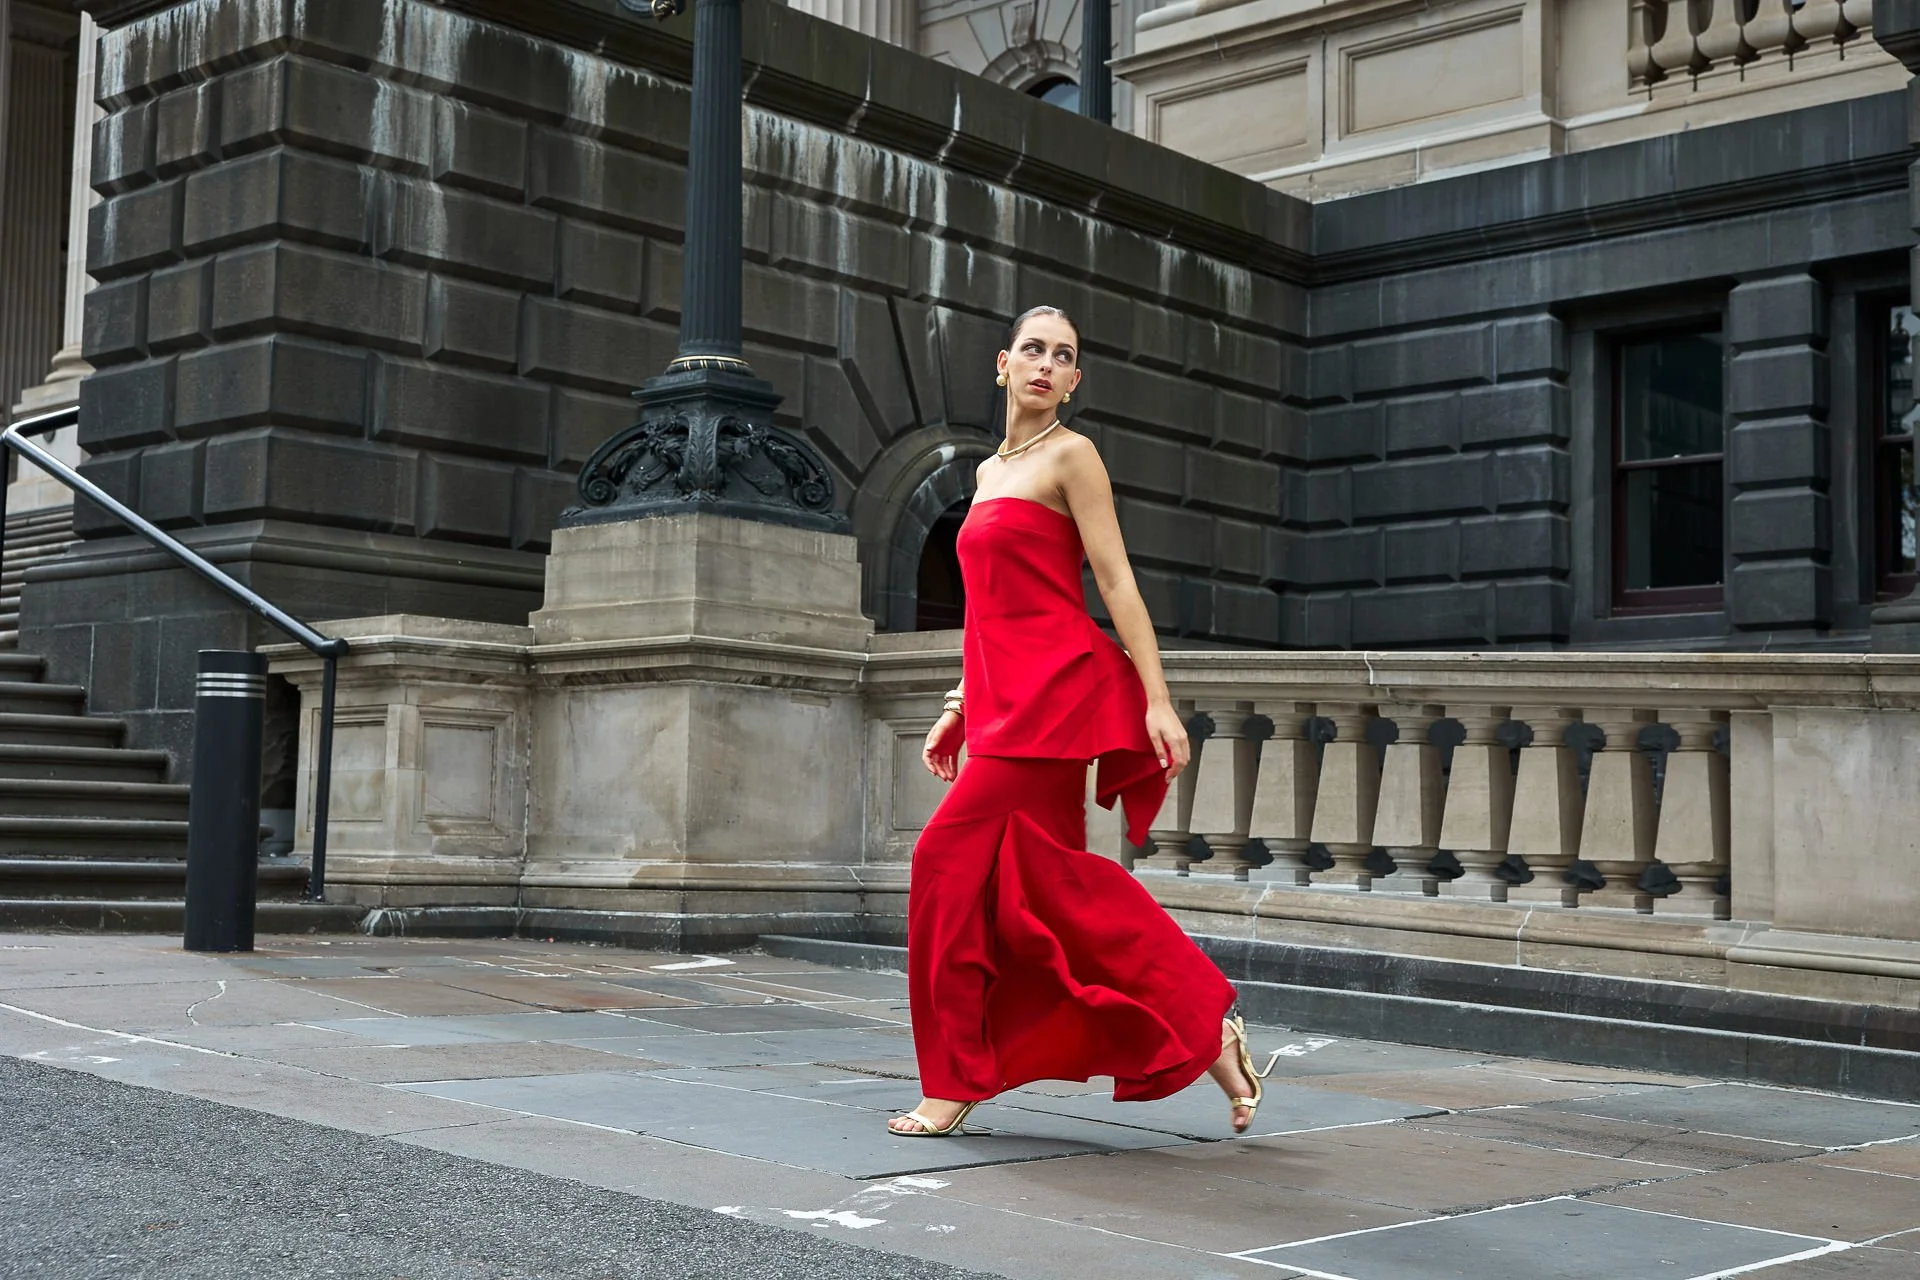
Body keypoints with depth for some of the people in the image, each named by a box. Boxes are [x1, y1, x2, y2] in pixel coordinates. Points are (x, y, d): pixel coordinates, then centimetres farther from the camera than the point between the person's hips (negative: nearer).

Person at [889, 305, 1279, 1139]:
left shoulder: (1070, 456, -2)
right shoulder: (989, 471, 21)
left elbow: (1116, 583, -9)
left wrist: (1157, 700, -15)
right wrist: (957, 709, 20)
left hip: (1058, 691, -8)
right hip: (1008, 698, 8)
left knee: (954, 857, -10)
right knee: (1052, 884, 5)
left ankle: (955, 1085, -1)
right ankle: (1204, 1031, 14)